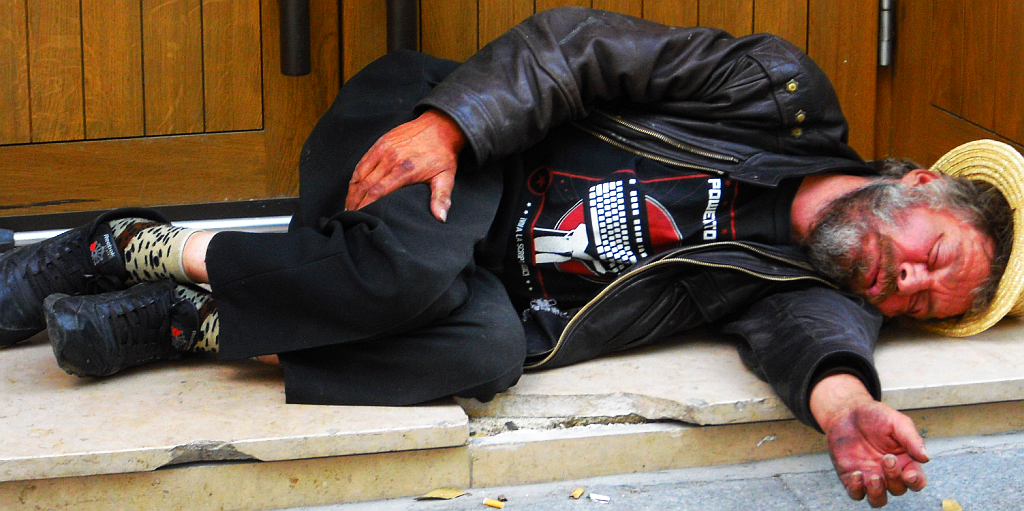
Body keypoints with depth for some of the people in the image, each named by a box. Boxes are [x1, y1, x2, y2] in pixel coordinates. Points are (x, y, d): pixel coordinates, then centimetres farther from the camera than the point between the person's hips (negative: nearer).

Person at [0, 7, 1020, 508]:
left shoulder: (816, 293, 3)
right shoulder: (784, 94, -7)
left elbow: (813, 341, -18)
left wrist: (851, 410, -44)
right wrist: (449, 120, -25)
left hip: (480, 281, 4)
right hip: (433, 139, -3)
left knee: (486, 351, -32)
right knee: (412, 264, -37)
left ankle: (181, 323, -16)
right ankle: (135, 247, -14)